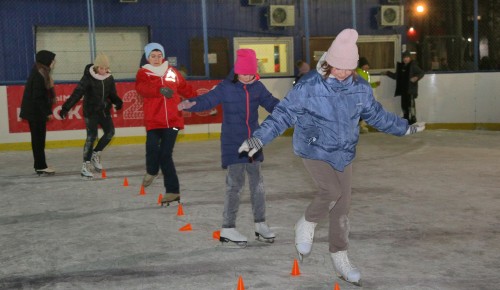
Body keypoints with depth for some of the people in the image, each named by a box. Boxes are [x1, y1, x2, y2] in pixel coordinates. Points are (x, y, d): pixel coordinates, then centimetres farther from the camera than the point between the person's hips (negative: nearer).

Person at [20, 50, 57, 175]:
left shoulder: (41, 73, 10)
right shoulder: (39, 76, -19)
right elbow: (38, 97, -21)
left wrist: (47, 111, 13)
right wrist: (47, 112, -17)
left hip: (36, 112, 9)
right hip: (35, 112, -9)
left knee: (38, 139, 13)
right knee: (38, 139, -2)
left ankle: (40, 165, 21)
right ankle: (40, 166, 5)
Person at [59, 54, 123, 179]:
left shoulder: (109, 78, 0)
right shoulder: (88, 78, -15)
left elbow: (112, 95, 9)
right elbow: (77, 94, -20)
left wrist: (118, 102, -13)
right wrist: (66, 108, -27)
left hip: (104, 111, 5)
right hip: (91, 111, -5)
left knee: (110, 132, 2)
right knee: (91, 136, -8)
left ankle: (95, 154, 23)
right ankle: (86, 165, 0)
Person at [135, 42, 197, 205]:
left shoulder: (172, 72, 11)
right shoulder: (143, 73, 3)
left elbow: (186, 88, 23)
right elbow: (142, 88, -18)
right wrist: (160, 90, -35)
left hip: (173, 120, 1)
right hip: (153, 121, -1)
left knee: (166, 155, -3)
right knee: (152, 148, -22)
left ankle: (172, 190, 10)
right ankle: (152, 171, 13)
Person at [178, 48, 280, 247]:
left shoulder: (258, 87, 5)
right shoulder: (226, 88, -9)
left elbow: (271, 103, 12)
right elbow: (207, 101, -15)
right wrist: (190, 104, -34)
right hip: (232, 144, -5)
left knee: (257, 182, 12)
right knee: (235, 183, -3)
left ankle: (260, 224, 25)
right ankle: (228, 228, 7)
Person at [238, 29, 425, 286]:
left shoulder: (360, 88, -2)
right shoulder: (309, 87, -17)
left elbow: (377, 115, 13)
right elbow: (283, 114, -13)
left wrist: (405, 128, 19)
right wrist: (259, 139, -20)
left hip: (343, 154, 5)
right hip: (314, 151, -4)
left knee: (342, 206, 8)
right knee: (331, 191, -24)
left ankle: (340, 258, 24)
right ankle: (306, 225, 7)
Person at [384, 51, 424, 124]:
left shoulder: (413, 66, -4)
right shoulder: (401, 66, 15)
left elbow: (421, 73, -5)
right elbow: (396, 76, 24)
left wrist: (416, 77, -23)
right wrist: (388, 73, 15)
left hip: (411, 89, -7)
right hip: (403, 88, 7)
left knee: (410, 103, -12)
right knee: (404, 104, 8)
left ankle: (413, 118, -7)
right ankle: (406, 118, 18)